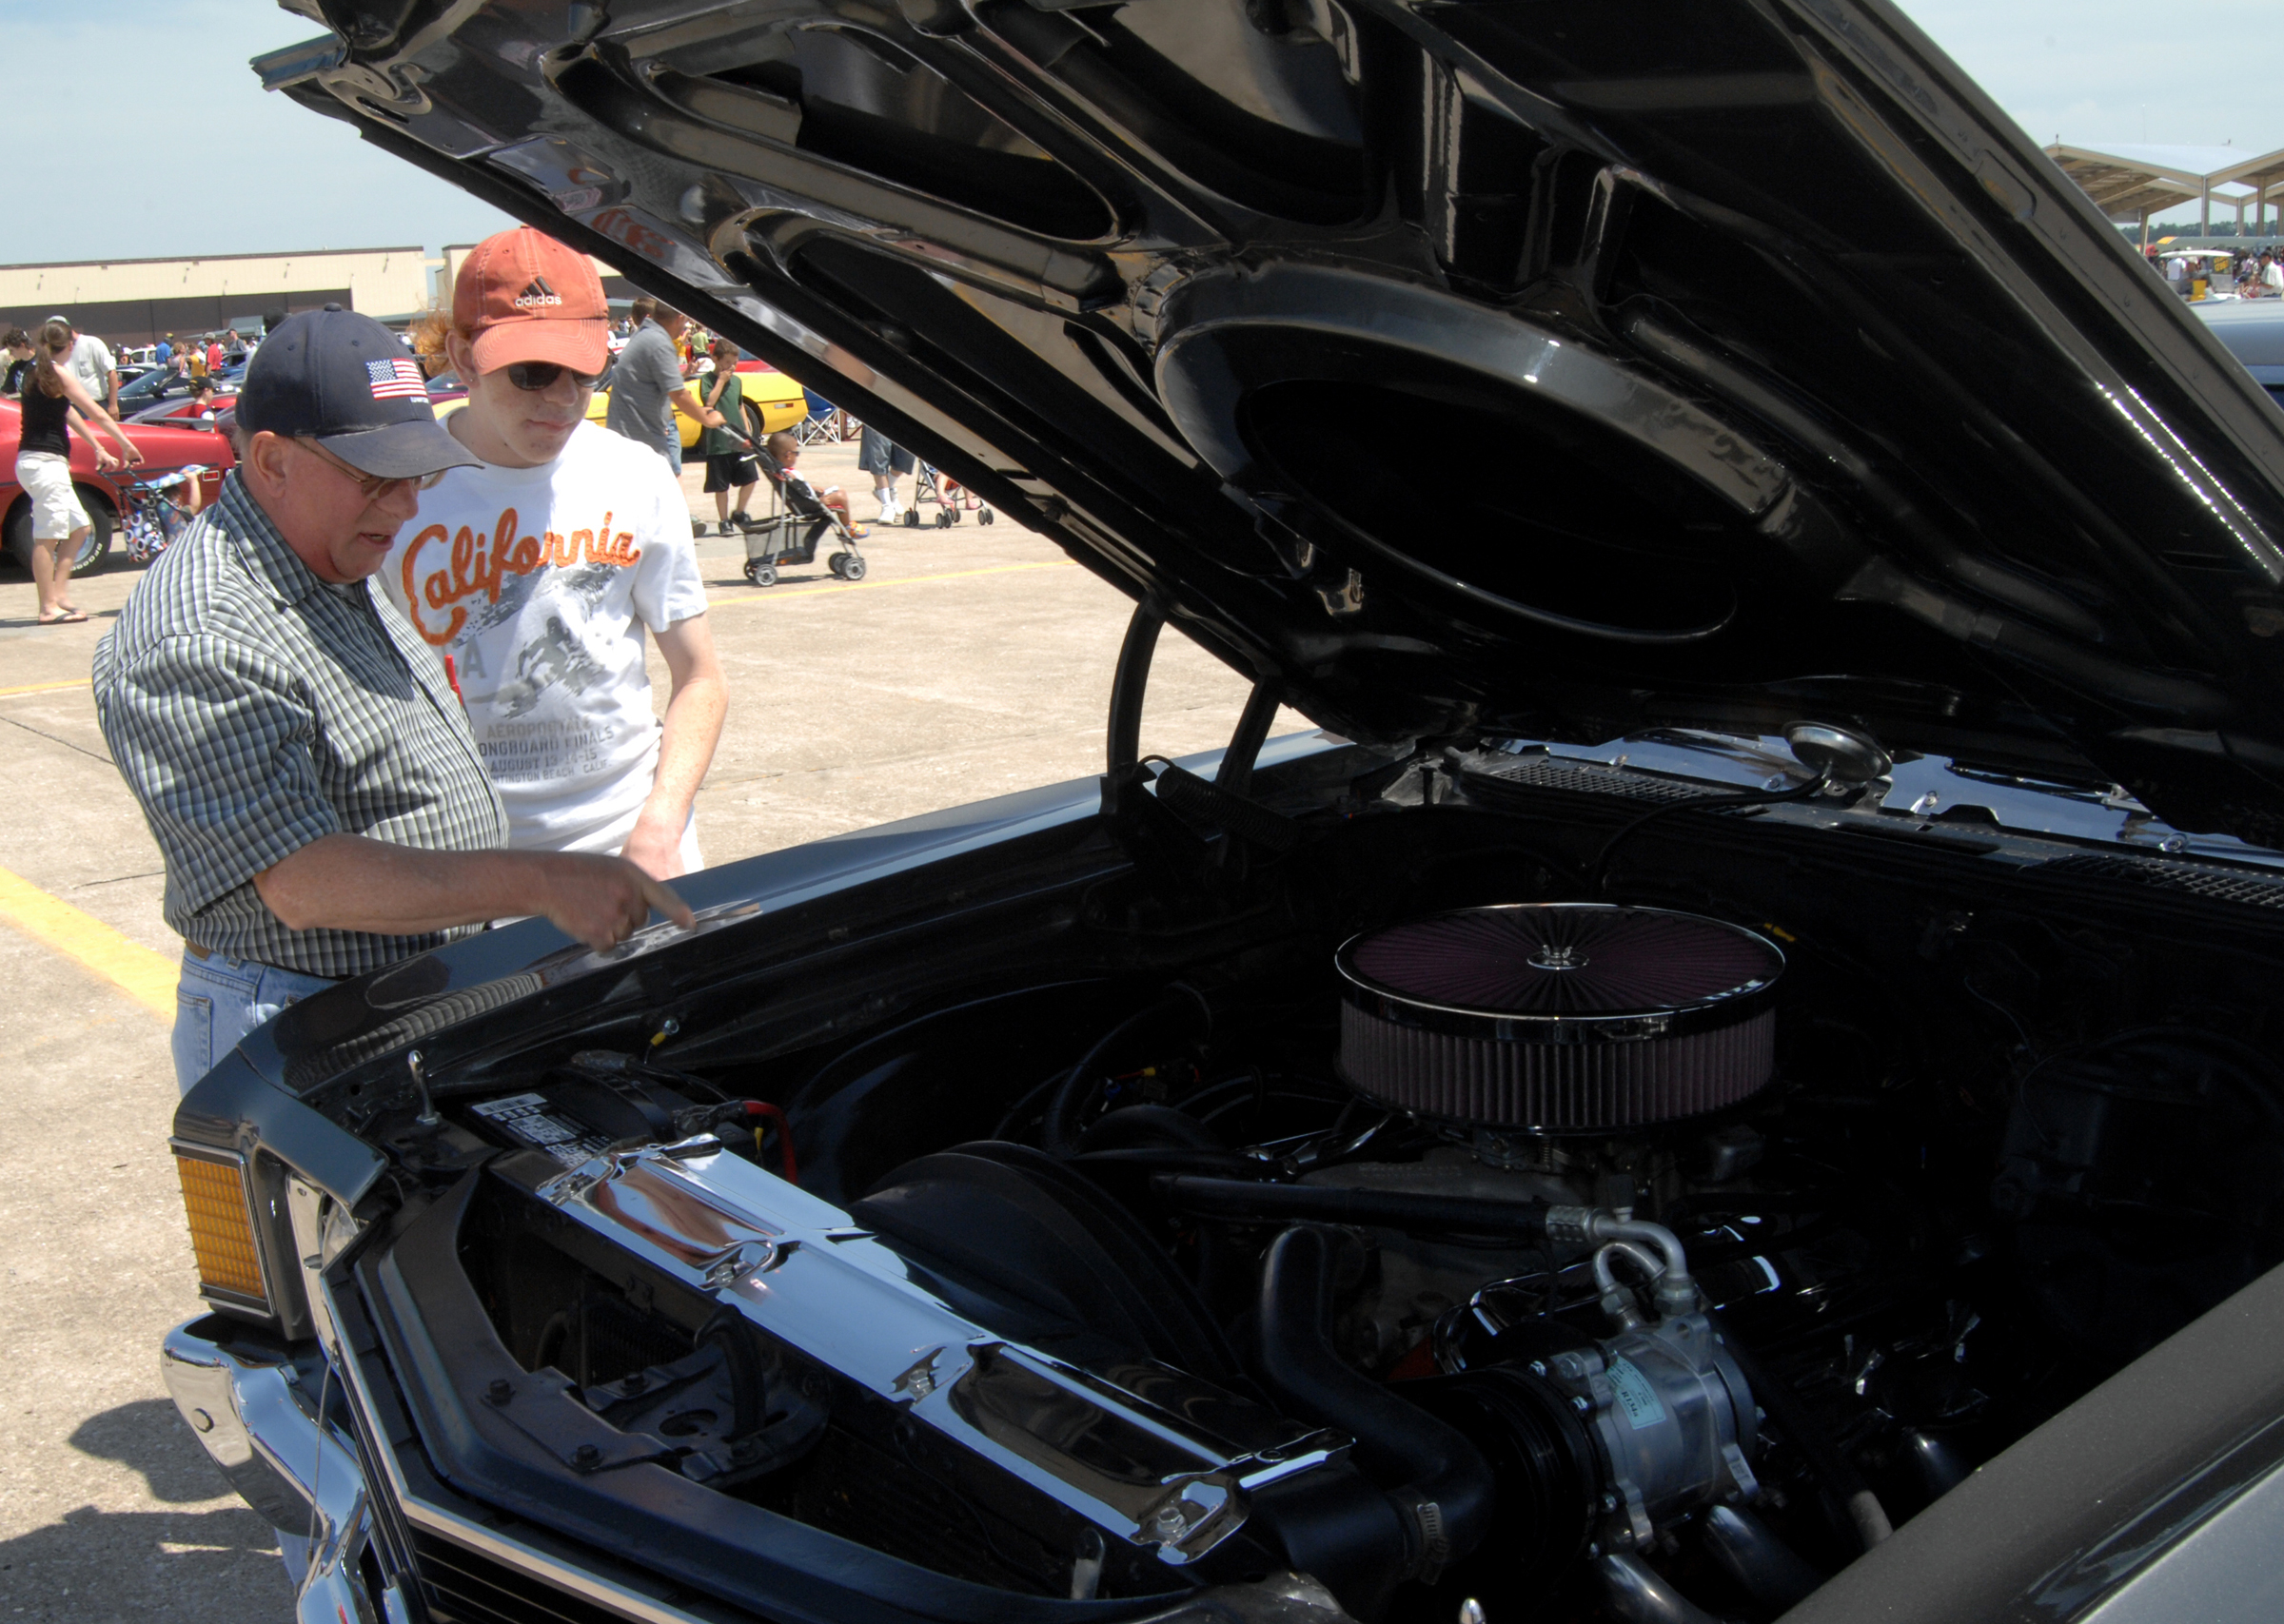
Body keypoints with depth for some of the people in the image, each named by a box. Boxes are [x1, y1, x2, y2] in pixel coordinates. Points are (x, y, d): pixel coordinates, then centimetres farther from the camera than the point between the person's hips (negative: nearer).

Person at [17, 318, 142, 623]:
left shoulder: (38, 374, 17)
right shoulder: (58, 374, -9)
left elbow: (69, 414, 24)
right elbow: (97, 414, -8)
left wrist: (99, 449, 29)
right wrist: (127, 445, 1)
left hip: (40, 461, 9)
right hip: (45, 462, -9)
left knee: (78, 527, 15)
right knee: (48, 536, -7)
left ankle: (59, 592, 12)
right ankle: (49, 607, -5)